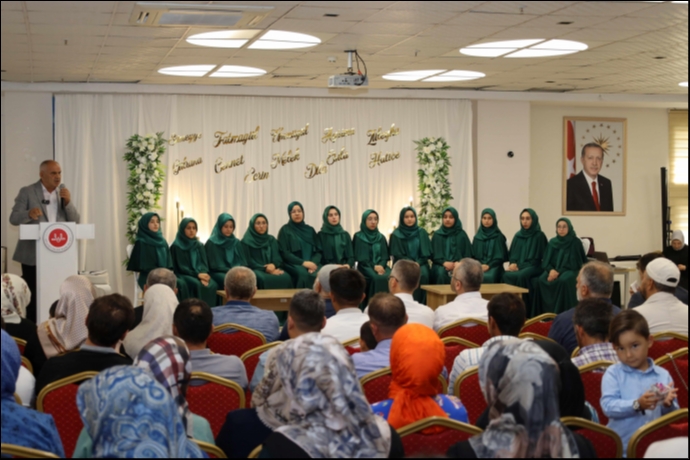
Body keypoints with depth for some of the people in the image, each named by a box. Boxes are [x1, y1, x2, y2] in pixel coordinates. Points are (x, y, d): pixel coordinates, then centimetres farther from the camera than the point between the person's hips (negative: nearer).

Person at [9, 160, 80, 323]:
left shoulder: (64, 192, 9)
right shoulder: (27, 192, -1)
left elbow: (75, 221, 5)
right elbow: (13, 218, -7)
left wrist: (68, 202, -12)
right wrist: (29, 214, -28)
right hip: (33, 255, -3)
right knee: (32, 296, 0)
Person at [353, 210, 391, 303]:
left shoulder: (381, 237, 16)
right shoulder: (358, 237, 4)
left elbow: (385, 256, 9)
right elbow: (360, 257, -3)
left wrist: (381, 266, -13)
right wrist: (374, 267, -16)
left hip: (381, 266, 3)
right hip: (366, 267, -3)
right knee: (377, 278, -35)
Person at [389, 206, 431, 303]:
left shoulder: (422, 233, 9)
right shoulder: (396, 234, 2)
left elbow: (426, 253, 5)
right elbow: (397, 255, -2)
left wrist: (417, 264, -13)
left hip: (420, 263, 2)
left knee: (423, 274, -31)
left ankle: (420, 304, -27)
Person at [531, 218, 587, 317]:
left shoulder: (576, 242, -3)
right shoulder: (552, 242, 10)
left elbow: (574, 263, -8)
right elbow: (546, 262, 7)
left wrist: (558, 271, -19)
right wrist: (551, 270, -16)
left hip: (570, 270, -4)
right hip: (554, 270, 4)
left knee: (564, 280, -38)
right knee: (540, 280, -28)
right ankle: (544, 314, -23)